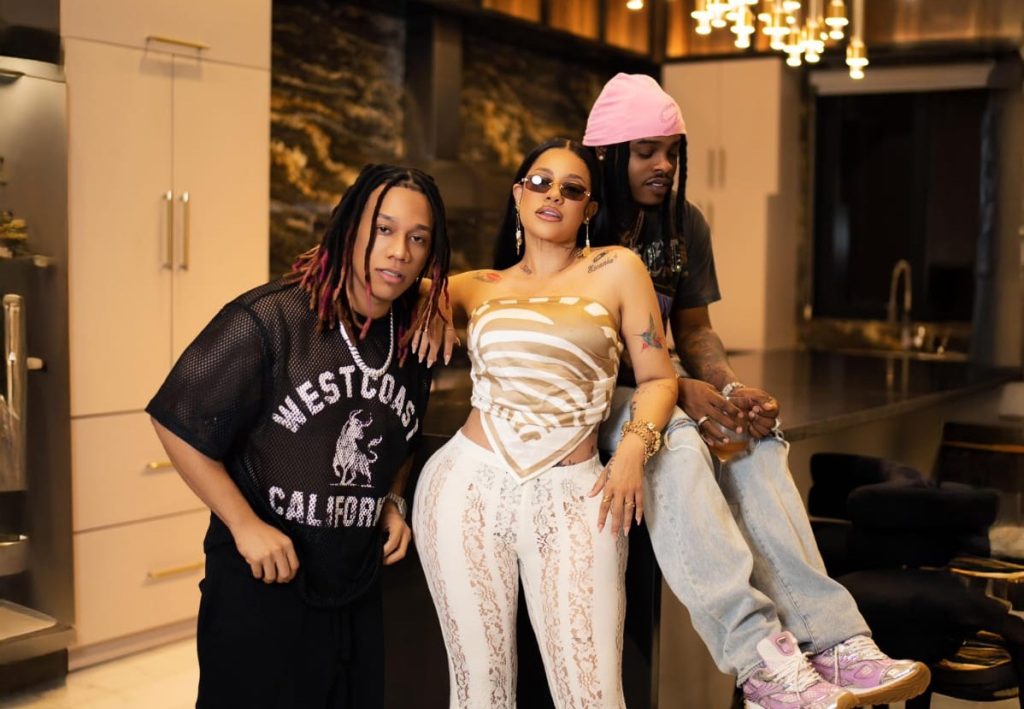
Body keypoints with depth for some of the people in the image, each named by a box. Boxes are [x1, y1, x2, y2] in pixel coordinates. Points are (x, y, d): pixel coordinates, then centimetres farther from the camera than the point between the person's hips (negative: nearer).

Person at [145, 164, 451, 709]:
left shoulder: (413, 342, 3)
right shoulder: (269, 319, -17)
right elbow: (176, 421, -15)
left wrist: (391, 502, 4)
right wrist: (245, 525, -17)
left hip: (357, 590, 6)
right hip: (258, 583, -6)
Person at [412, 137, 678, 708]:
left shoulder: (617, 268, 6)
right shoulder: (477, 288, 13)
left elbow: (658, 378, 5)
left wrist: (634, 448, -11)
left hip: (571, 496, -2)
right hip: (470, 486, 2)